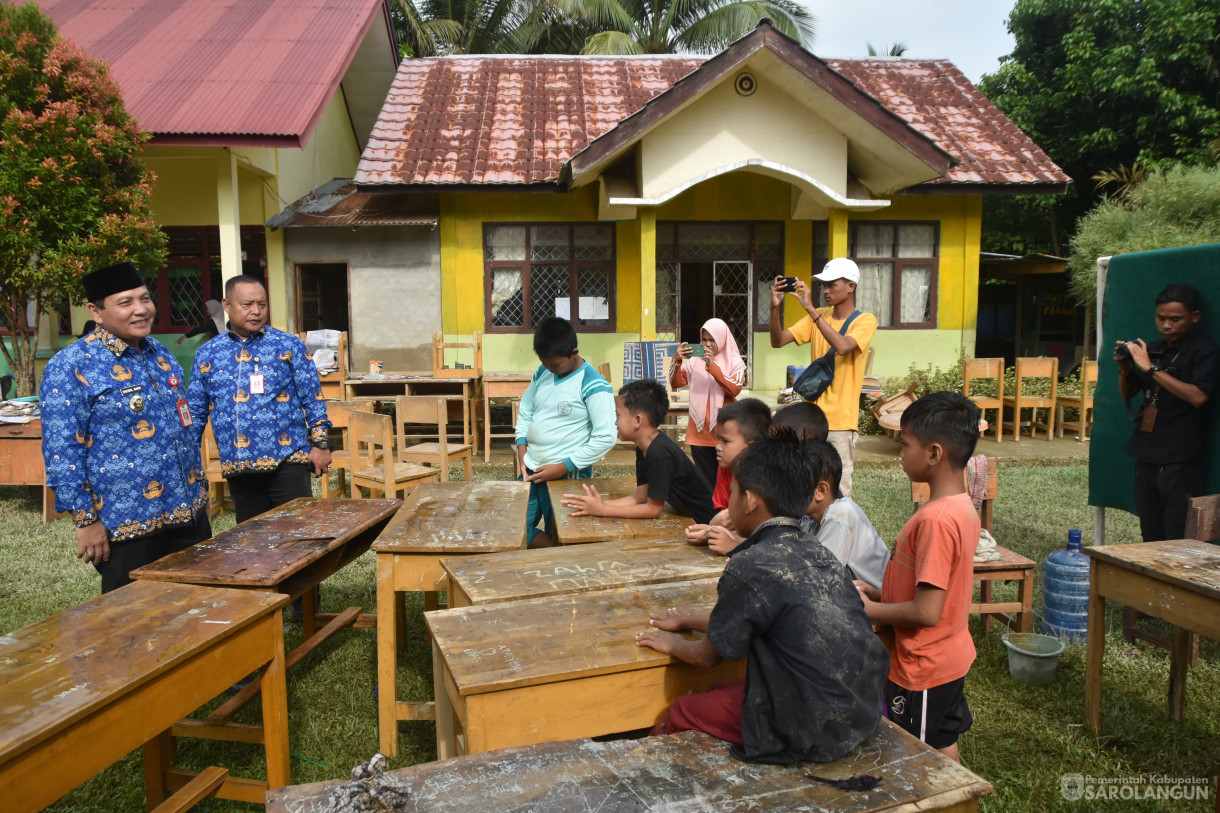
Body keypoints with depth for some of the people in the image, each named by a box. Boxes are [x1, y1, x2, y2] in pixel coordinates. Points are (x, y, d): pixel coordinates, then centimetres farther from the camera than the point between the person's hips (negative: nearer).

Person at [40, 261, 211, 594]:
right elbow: (62, 451, -13)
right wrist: (86, 520, -14)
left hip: (190, 514, 7)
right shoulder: (71, 366, -12)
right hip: (127, 527, -6)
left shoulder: (159, 352, 9)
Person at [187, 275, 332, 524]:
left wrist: (320, 443, -5)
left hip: (287, 461, -3)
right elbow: (195, 411, 13)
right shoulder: (206, 354, 9)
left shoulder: (289, 346, 2)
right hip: (237, 468, 3)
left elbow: (312, 397, 1)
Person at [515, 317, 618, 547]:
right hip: (532, 472, 7)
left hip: (567, 477, -7)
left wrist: (563, 468, -18)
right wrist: (522, 447, 2)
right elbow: (525, 412, 19)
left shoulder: (593, 386, -15)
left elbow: (605, 438, -20)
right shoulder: (543, 373, 6)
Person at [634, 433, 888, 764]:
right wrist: (687, 620, 30)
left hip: (813, 736, -7)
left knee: (682, 711, 12)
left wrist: (671, 643, 15)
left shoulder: (750, 566, -21)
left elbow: (709, 655, -6)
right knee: (722, 690, 25)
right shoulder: (816, 552, 3)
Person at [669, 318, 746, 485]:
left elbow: (735, 389, -16)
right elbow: (676, 384, 3)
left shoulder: (735, 362, -2)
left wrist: (712, 366, -22)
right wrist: (677, 361, -14)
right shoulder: (695, 360, 5)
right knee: (706, 479, 13)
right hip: (700, 431, 3)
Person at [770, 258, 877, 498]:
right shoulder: (818, 317, 10)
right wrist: (775, 307, -13)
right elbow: (778, 341, 3)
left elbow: (842, 346, -26)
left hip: (841, 421, -5)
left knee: (838, 492, -3)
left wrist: (810, 309, -26)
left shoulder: (865, 321, -6)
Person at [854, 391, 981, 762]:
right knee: (944, 749, 24)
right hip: (950, 658, 9)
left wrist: (866, 609, -15)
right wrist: (878, 592, 4)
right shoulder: (963, 507, 2)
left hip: (922, 670, -9)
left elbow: (926, 612, -28)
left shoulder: (936, 520, -29)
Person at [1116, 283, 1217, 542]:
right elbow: (1127, 393, 20)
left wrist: (1151, 368, -20)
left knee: (1178, 540, -5)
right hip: (1147, 455, 7)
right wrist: (1124, 368, 0)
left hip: (1180, 460, -6)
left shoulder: (1204, 351, -6)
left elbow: (1198, 396, -21)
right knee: (1150, 535, 12)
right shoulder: (1153, 349, 14)